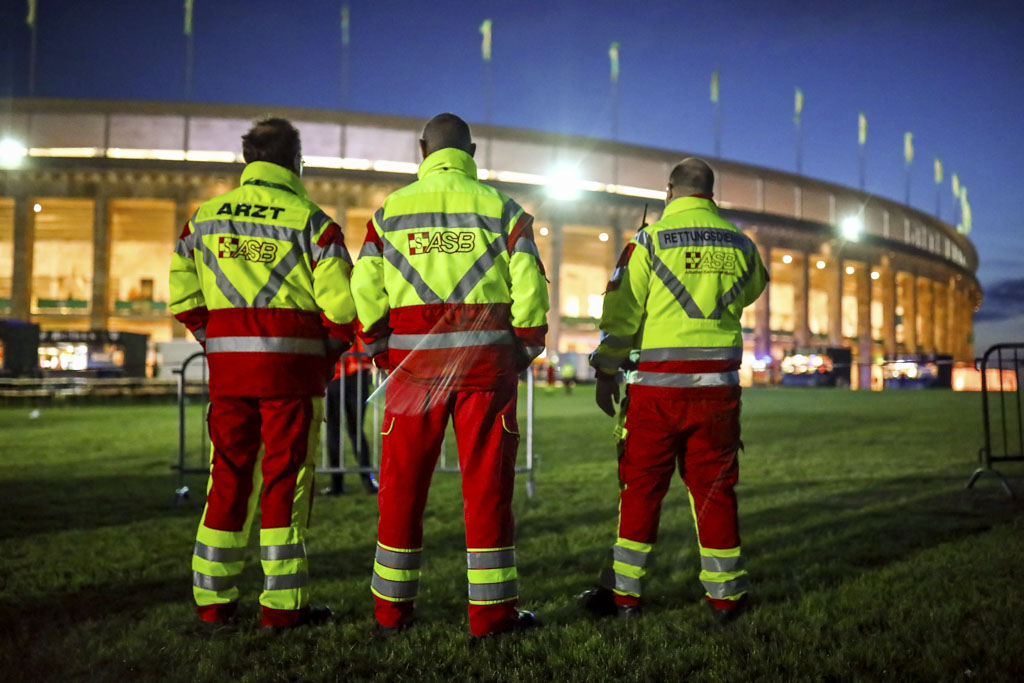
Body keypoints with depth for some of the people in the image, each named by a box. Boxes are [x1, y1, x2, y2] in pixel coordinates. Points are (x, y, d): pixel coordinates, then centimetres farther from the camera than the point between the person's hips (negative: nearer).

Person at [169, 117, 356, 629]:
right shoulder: (308, 220, -4)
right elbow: (340, 299, -11)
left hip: (227, 362, 4)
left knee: (229, 476, 12)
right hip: (292, 364, -4)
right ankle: (282, 605, 6)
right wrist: (331, 349, 5)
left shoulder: (205, 216, 10)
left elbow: (183, 294, 11)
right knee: (286, 476, 2)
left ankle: (212, 600, 17)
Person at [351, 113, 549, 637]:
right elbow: (530, 287, -3)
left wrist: (382, 354, 11)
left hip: (413, 361, 1)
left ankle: (391, 609, 17)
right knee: (487, 485, 3)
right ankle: (492, 612, 8)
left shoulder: (390, 209, 7)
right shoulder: (501, 207, 5)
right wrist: (523, 353, 8)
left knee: (402, 486, 9)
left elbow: (365, 289, 0)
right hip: (486, 362, -1)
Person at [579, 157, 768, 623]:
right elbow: (752, 290, 28)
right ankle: (725, 594, 16)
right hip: (719, 387, 3)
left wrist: (605, 375, 5)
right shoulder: (740, 244, 7)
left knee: (641, 489, 5)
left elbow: (621, 315, -4)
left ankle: (624, 593, 11)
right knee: (714, 489, 10)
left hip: (658, 385, -3)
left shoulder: (649, 241, -3)